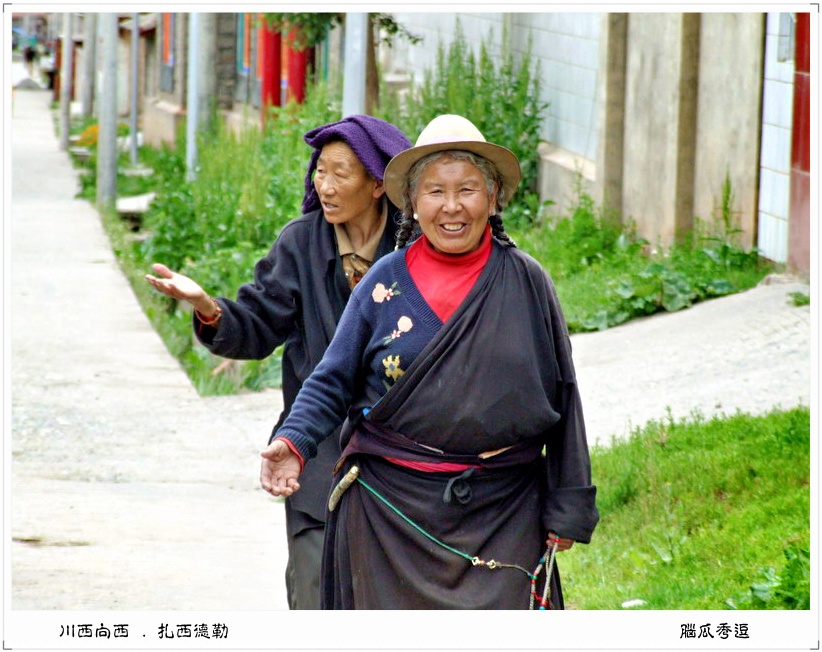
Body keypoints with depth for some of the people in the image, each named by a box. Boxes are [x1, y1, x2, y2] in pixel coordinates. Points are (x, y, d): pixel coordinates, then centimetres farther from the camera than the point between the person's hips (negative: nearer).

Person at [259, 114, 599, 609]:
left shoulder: (525, 282, 3)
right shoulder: (385, 283, 4)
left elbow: (561, 398, 6)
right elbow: (333, 382, 7)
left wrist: (567, 509, 5)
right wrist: (293, 443, -13)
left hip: (500, 514, -1)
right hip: (392, 509, 1)